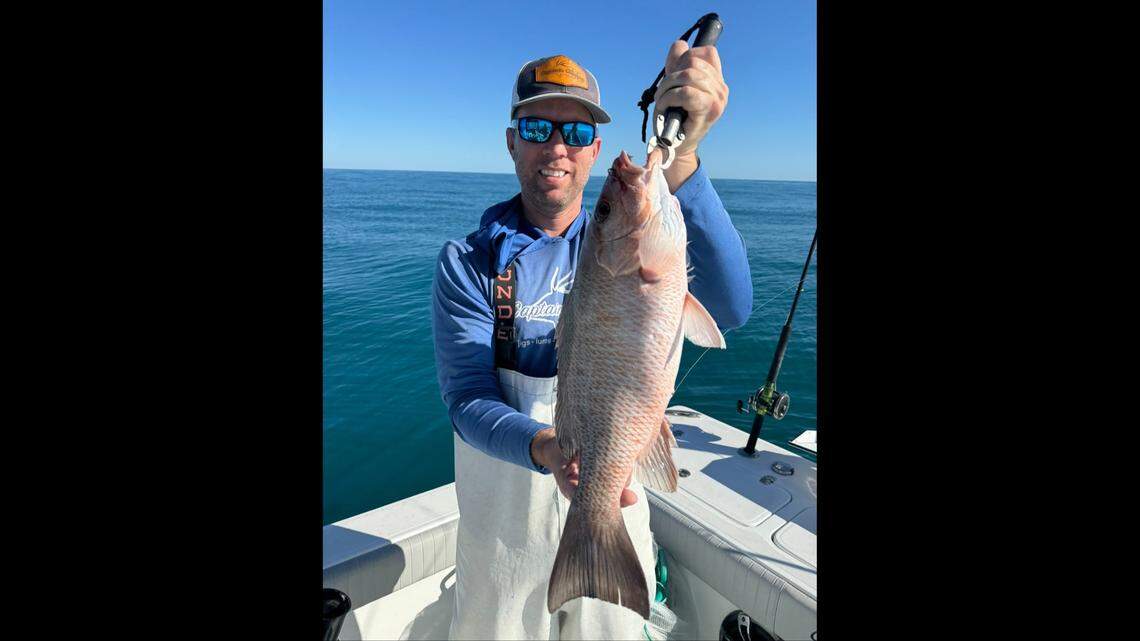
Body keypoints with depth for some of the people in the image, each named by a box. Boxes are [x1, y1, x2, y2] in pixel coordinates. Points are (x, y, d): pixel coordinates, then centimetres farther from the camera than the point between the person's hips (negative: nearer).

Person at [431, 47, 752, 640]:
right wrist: (546, 448, -39)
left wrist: (678, 159, -41)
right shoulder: (467, 263, -10)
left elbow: (729, 309, -27)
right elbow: (467, 402, -18)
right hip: (504, 527, -1)